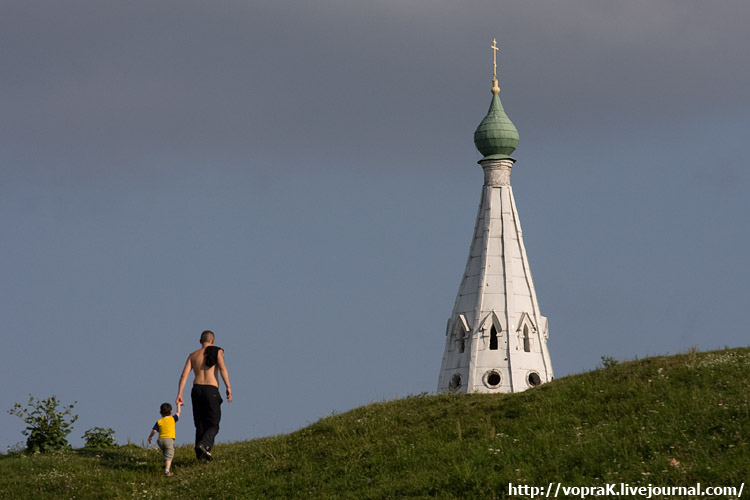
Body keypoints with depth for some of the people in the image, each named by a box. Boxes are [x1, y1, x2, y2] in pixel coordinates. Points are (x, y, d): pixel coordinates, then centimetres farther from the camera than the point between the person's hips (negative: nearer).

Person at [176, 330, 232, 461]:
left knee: (200, 425, 12)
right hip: (211, 390, -4)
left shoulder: (193, 355, 15)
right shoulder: (217, 352, 4)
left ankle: (201, 455, 6)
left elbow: (184, 375, 5)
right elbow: (222, 368, -13)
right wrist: (228, 388, -17)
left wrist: (179, 394, 0)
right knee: (213, 425, 2)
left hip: (197, 390, 4)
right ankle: (204, 445, -25)